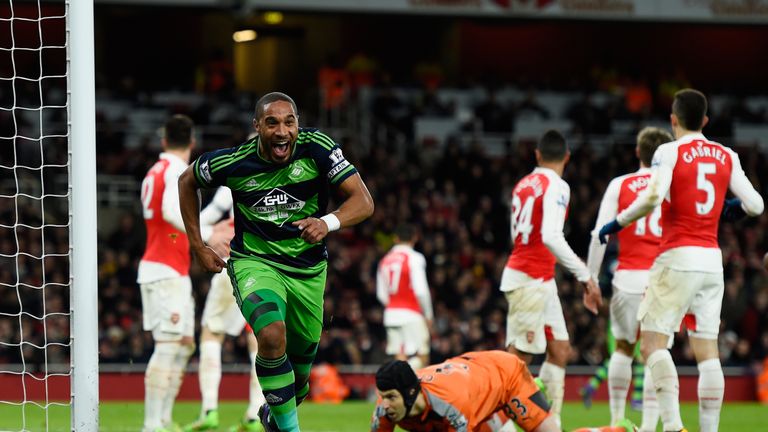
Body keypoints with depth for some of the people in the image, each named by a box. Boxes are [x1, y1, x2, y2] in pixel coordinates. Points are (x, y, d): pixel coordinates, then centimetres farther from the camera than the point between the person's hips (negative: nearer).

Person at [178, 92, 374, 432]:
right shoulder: (233, 162, -16)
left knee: (301, 359, 15)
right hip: (254, 261, -3)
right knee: (272, 336, -31)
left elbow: (363, 201, -17)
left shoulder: (317, 148, -16)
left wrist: (327, 223, -38)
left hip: (309, 269, 3)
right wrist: (197, 246, 3)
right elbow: (187, 182, 5)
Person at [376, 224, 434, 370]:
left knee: (399, 357, 6)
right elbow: (421, 290, -15)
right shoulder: (415, 258, -8)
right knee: (421, 357, -3)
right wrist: (428, 314, -4)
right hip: (411, 314, -6)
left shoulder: (385, 260, 10)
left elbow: (381, 294, 12)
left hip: (391, 313, 6)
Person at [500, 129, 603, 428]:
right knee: (519, 357, -7)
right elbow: (551, 236, -27)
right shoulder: (556, 187, -14)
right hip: (530, 280, -9)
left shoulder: (523, 185, 11)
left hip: (540, 281, 9)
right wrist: (585, 275, -25)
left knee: (560, 351, 10)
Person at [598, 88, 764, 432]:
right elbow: (755, 204, 7)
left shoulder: (670, 152, -5)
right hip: (712, 261, 5)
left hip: (678, 258, -5)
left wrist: (618, 223, -6)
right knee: (707, 351, 6)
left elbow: (652, 198, -19)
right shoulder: (727, 157, 10)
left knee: (652, 343, -3)